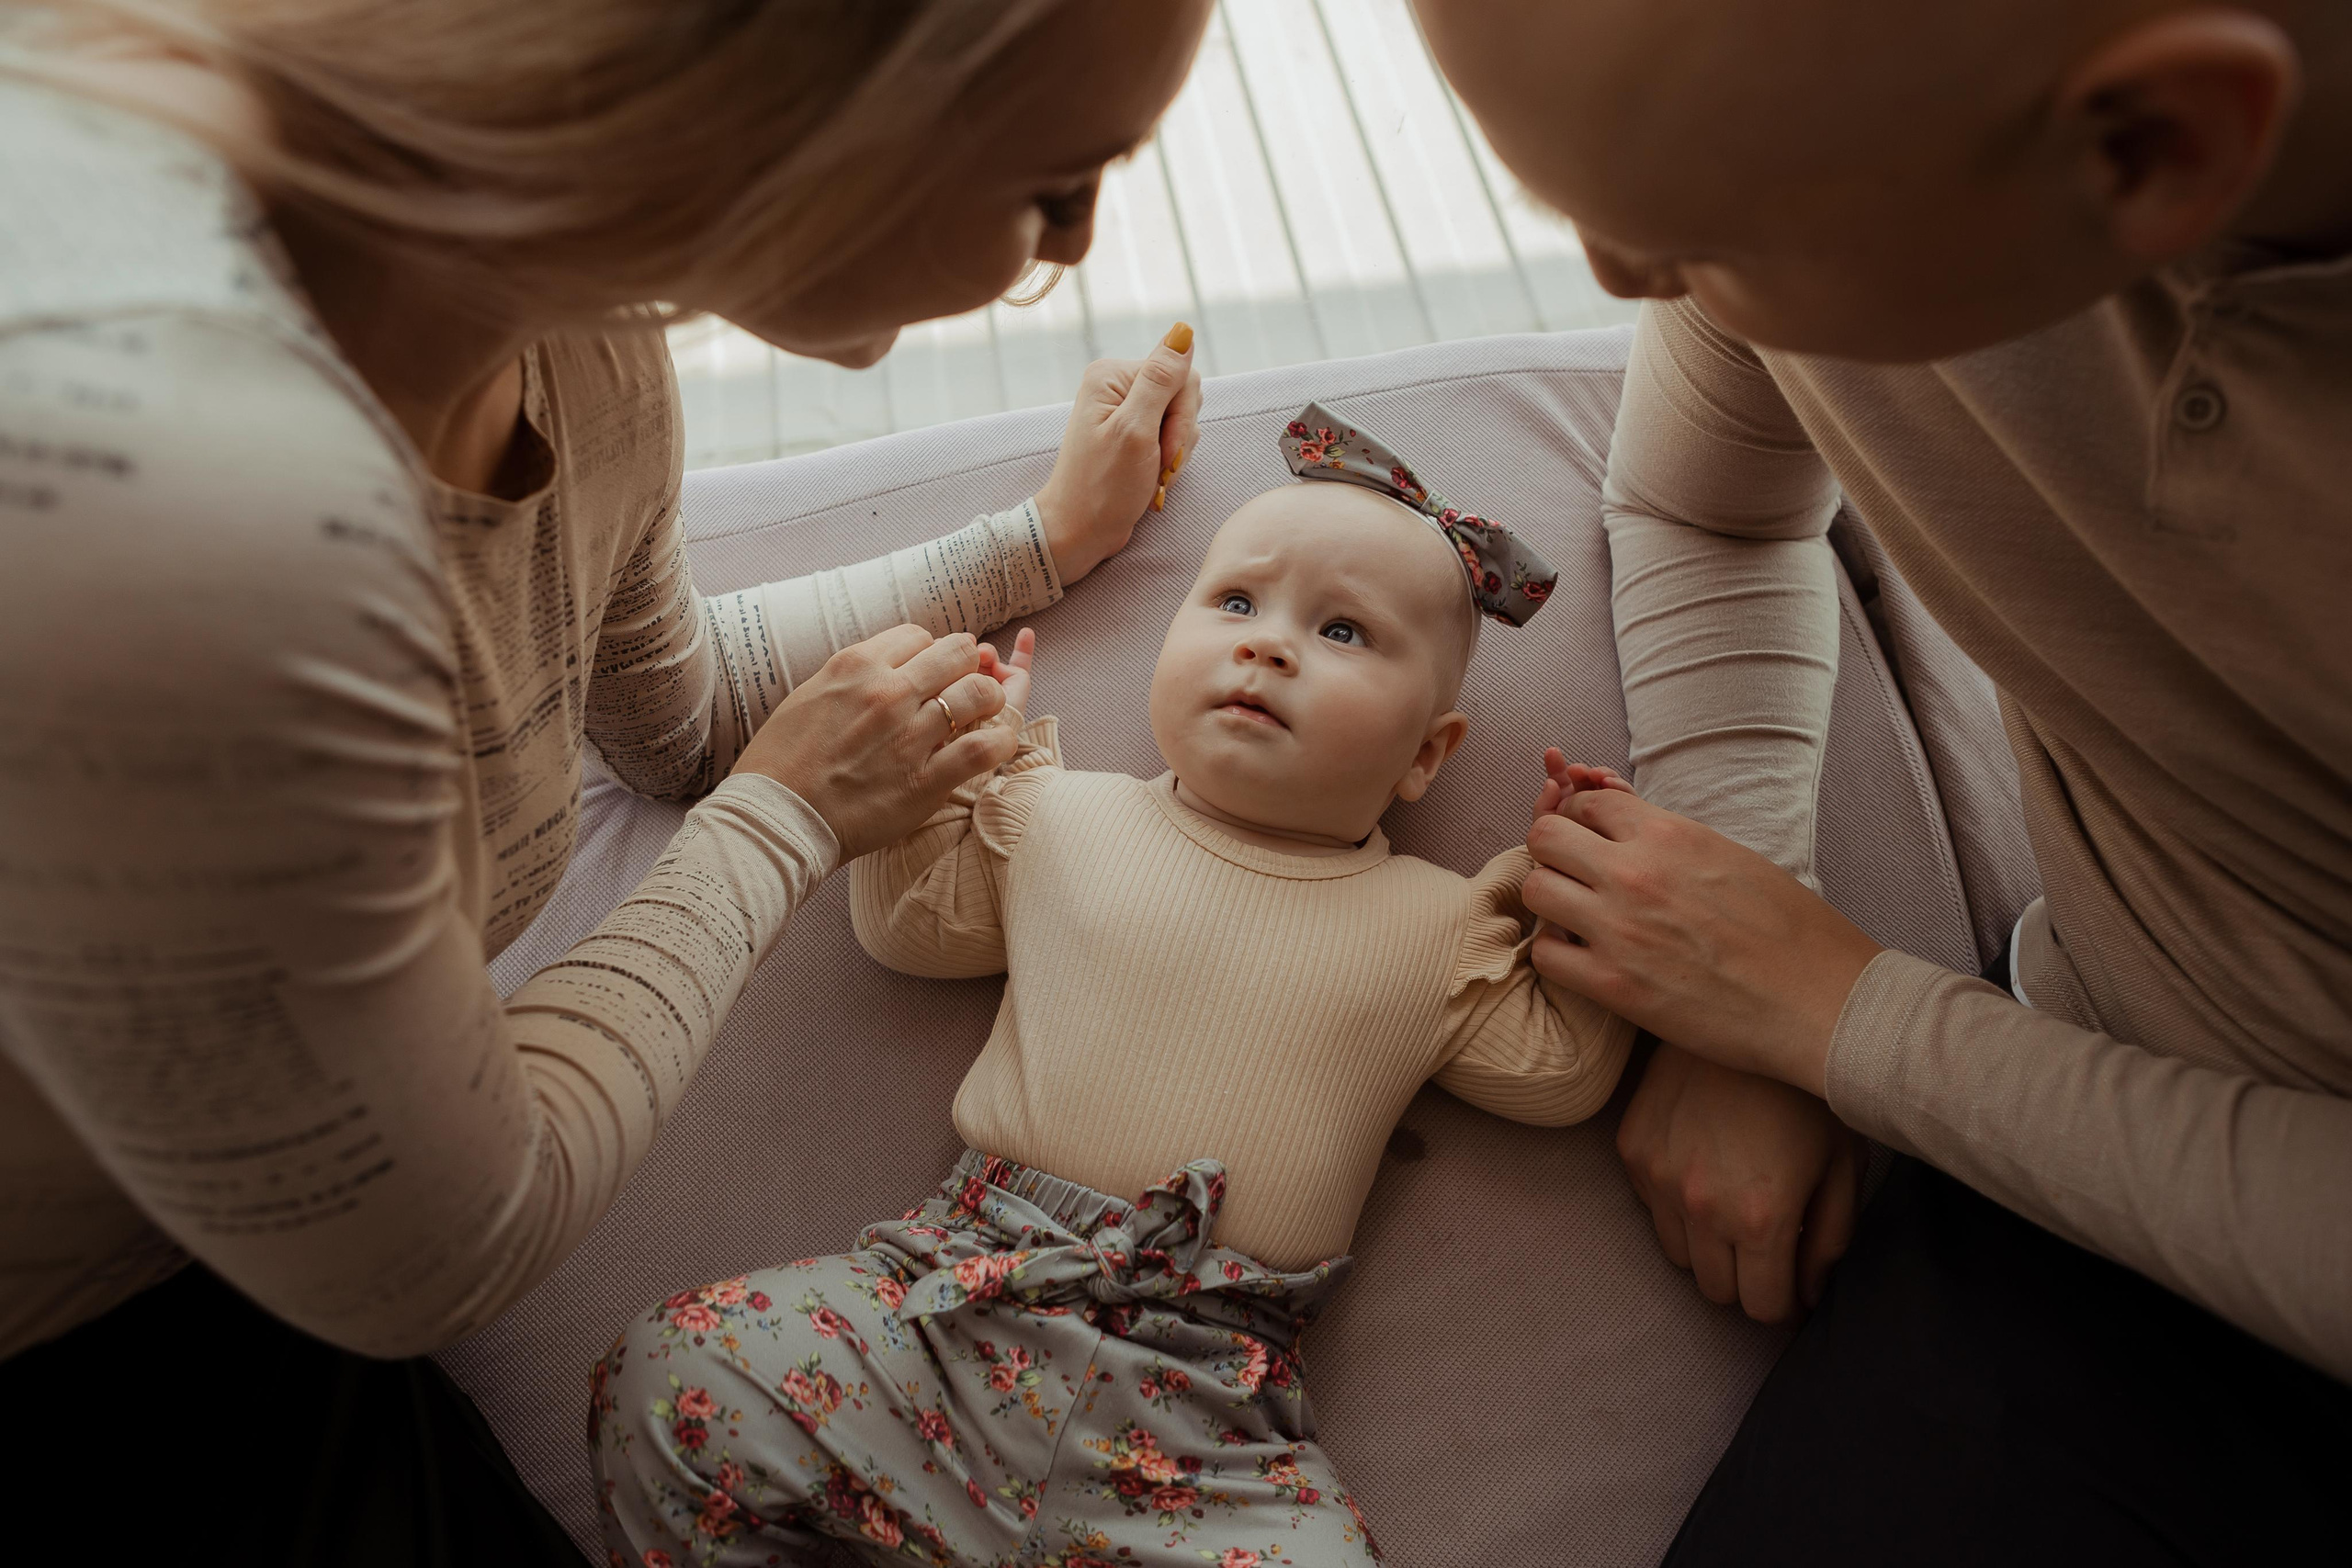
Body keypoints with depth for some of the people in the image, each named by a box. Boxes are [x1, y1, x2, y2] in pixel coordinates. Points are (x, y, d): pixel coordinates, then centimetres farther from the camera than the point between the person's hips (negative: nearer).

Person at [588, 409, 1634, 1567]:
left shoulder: (1437, 930, 6)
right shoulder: (1062, 817, 9)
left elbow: (1558, 1072, 12)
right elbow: (909, 922, 20)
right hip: (956, 1284, 1)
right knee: (672, 1381, -12)